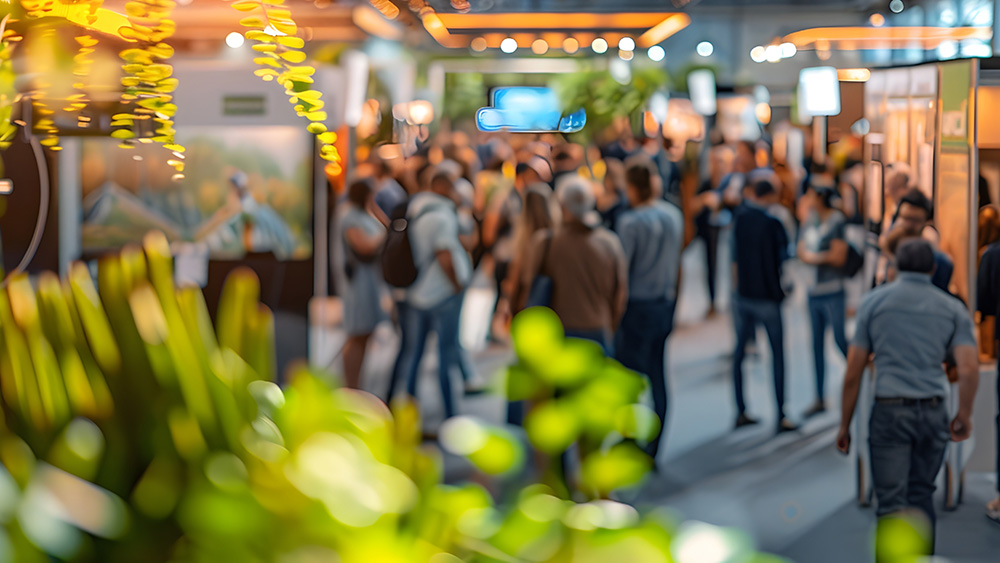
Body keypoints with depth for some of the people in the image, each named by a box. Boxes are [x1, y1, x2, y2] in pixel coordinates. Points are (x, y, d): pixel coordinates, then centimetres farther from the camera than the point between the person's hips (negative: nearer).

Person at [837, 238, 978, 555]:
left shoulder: (873, 301, 7)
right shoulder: (953, 308, 9)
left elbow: (853, 373, 4)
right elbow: (969, 369, -4)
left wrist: (844, 426, 11)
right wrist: (964, 416, 12)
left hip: (889, 411, -2)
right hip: (933, 412, 2)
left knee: (891, 502, -4)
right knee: (921, 495, 18)